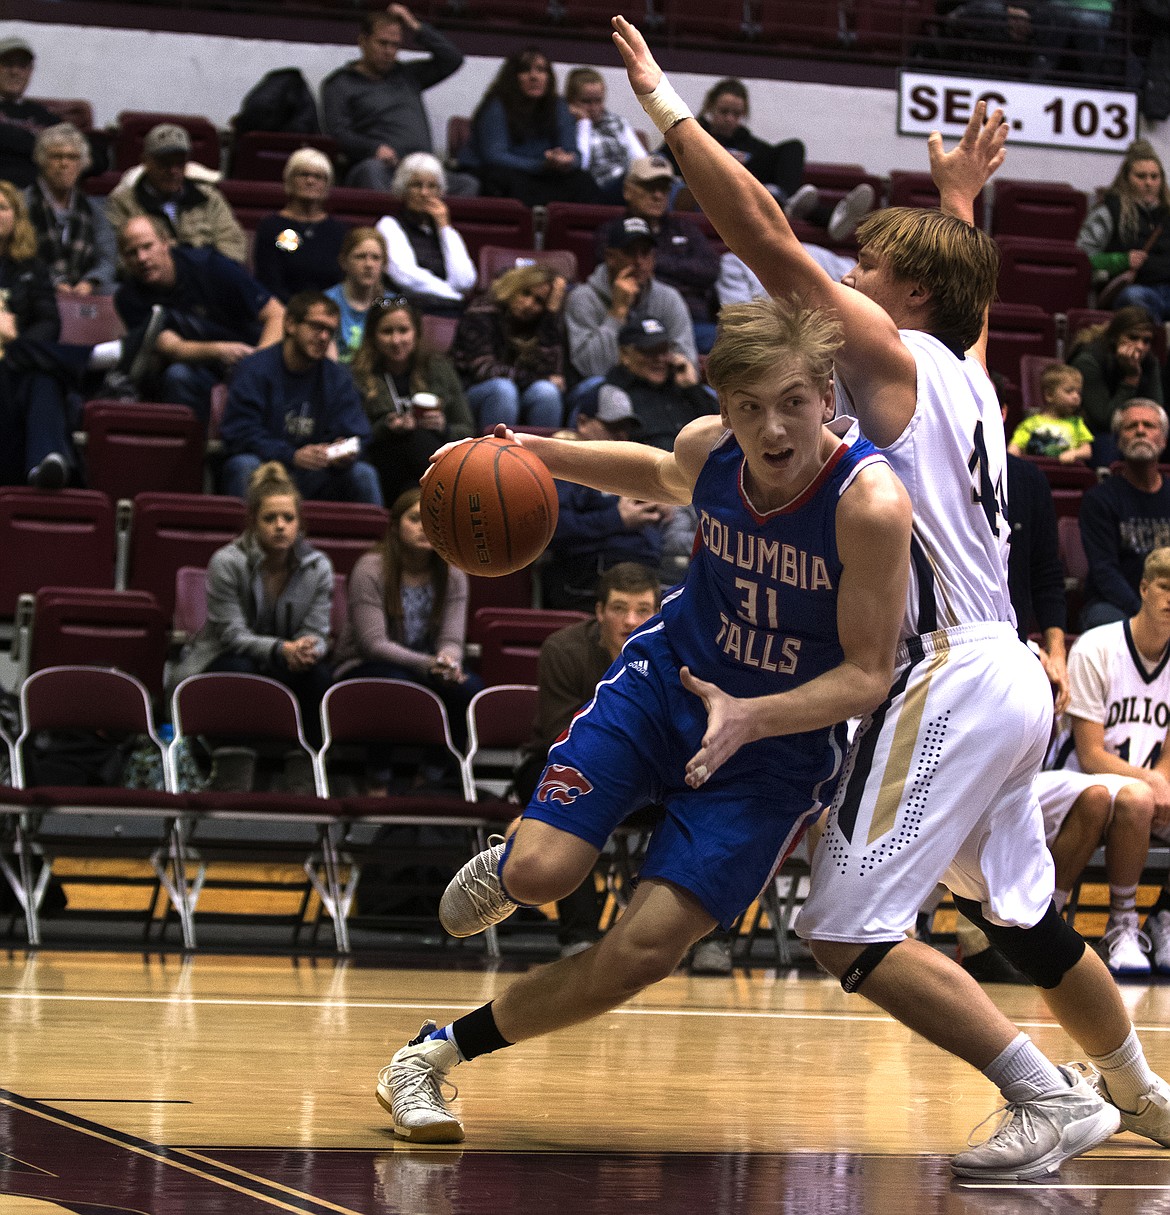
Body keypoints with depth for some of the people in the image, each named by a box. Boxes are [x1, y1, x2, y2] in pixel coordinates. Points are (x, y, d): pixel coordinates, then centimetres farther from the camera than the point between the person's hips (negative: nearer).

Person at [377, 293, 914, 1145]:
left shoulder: (870, 502, -28)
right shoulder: (708, 449, -12)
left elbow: (869, 674, -21)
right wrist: (539, 454, 1)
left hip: (782, 741, -3)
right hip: (666, 679, 3)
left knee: (643, 953, -11)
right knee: (544, 874, -18)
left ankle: (437, 1056, 7)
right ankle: (508, 863, 22)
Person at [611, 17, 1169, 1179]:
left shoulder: (889, 356, -6)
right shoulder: (966, 375, 16)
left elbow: (767, 236, -12)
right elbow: (961, 284, 41)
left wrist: (664, 104, -7)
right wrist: (961, 196, 54)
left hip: (948, 678, -10)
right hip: (1006, 677, 10)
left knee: (849, 929, -11)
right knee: (1024, 920, 24)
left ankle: (1049, 1099, -11)